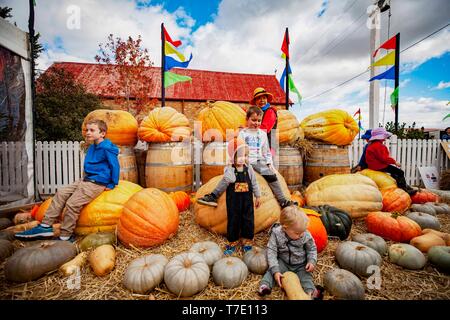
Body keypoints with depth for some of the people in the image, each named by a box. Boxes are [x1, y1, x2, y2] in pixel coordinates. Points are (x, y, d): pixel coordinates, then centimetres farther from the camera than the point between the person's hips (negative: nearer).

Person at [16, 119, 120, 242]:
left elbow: (115, 166, -18)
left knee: (72, 203, -16)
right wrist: (85, 177, 19)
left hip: (97, 183, -10)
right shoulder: (92, 147, 13)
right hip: (86, 180, 10)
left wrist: (112, 185, -14)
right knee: (61, 194, 5)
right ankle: (46, 226, 9)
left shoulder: (107, 148, -17)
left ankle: (65, 237, 0)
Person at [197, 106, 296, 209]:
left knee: (272, 176, -18)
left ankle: (283, 201, -6)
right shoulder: (242, 133, 9)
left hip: (259, 161, 2)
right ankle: (213, 196, -23)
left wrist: (269, 163, 8)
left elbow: (266, 151, 19)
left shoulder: (263, 134, 16)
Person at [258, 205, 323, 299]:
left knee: (306, 276, -21)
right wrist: (275, 270, -28)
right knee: (271, 270, -21)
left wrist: (312, 261, -18)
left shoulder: (306, 236, -18)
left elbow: (312, 249, 0)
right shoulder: (276, 234, -23)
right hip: (283, 263, -1)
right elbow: (271, 251, -21)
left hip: (301, 265, 1)